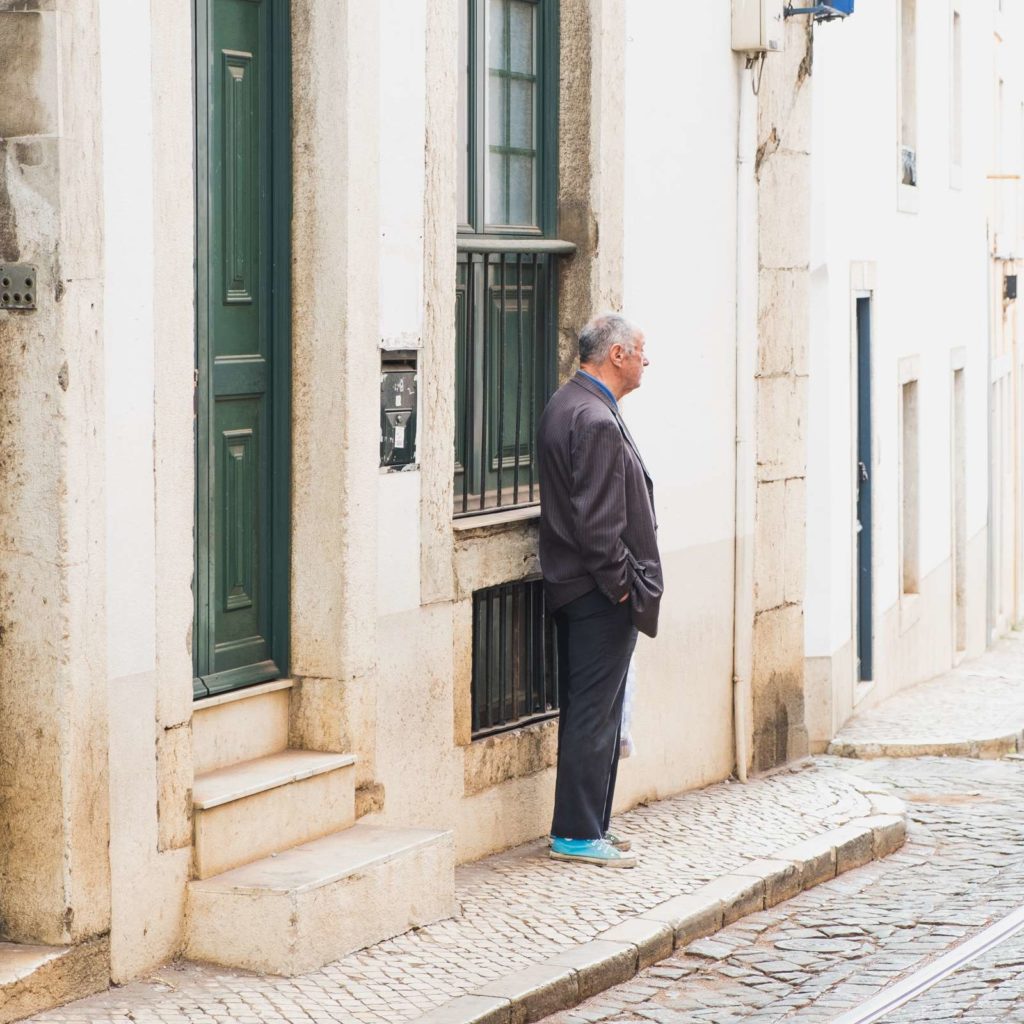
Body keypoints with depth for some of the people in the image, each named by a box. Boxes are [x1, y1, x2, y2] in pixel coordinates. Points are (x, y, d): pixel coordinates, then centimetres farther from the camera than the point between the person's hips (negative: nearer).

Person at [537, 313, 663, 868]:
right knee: (595, 714, -5)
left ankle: (582, 826, 21)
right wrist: (622, 585, -14)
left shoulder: (564, 405, 13)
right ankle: (577, 833, -1)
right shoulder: (597, 421, -20)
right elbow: (597, 522, -23)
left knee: (583, 712, 14)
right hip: (600, 593, -11)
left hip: (571, 587, 11)